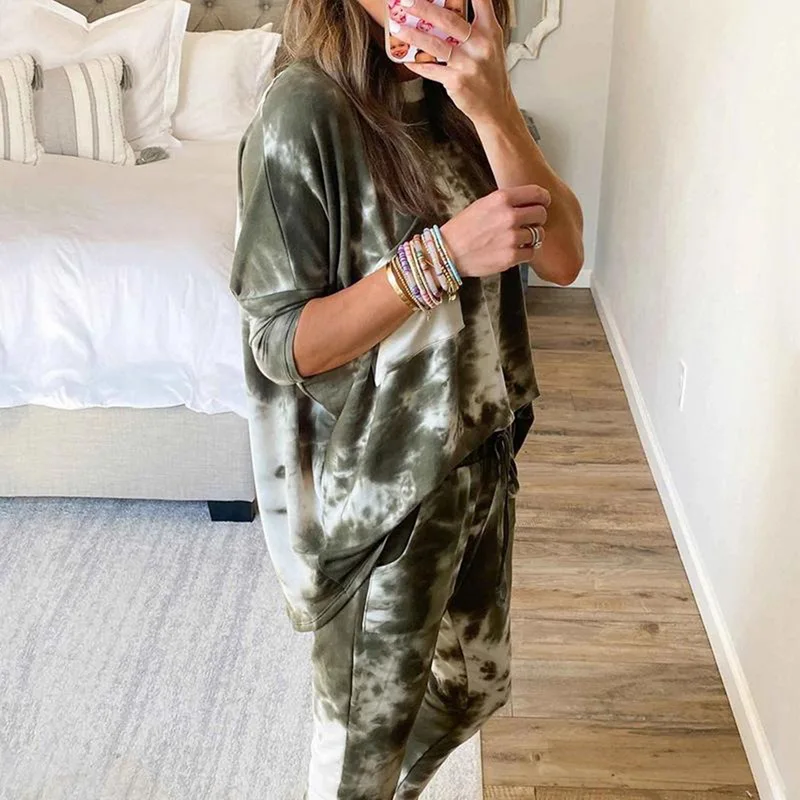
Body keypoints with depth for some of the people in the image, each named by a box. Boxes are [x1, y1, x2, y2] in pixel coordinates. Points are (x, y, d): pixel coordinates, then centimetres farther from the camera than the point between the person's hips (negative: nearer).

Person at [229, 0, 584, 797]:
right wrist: (440, 255, -30)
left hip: (479, 454, 7)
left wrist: (492, 107, -25)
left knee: (476, 685, 27)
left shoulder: (459, 95, 0)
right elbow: (278, 343, -20)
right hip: (379, 486, -7)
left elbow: (561, 256, -11)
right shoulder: (306, 110, -20)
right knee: (367, 726, 16)